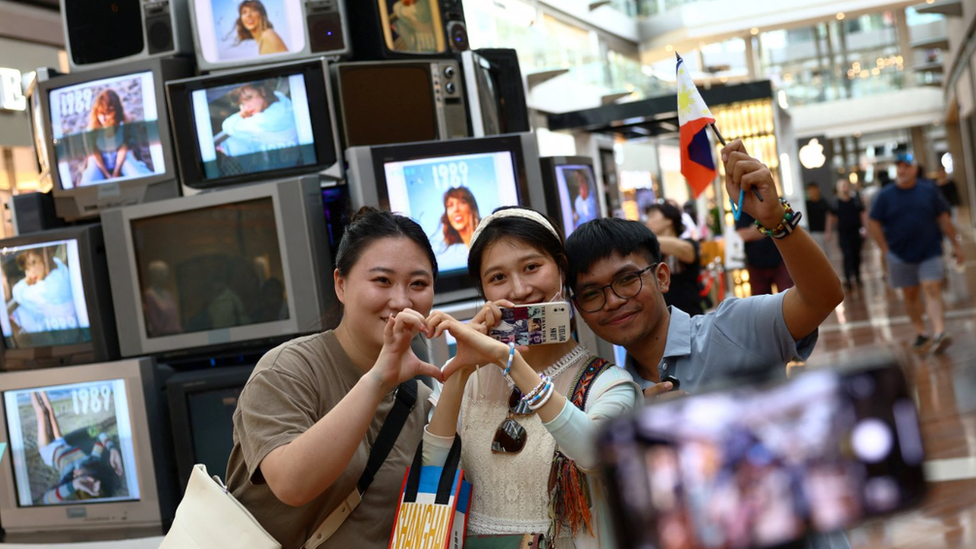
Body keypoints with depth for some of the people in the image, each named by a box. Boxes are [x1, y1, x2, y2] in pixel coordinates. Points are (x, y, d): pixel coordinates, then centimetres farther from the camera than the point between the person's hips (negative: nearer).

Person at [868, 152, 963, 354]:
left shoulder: (929, 191, 2)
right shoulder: (885, 195, 0)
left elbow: (943, 218, 6)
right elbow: (873, 224, 2)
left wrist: (956, 244, 6)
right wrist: (886, 250, -4)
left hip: (930, 252, -1)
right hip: (900, 255, 1)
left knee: (932, 291, -12)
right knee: (910, 295, 7)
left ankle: (939, 333, -21)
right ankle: (920, 333, 19)